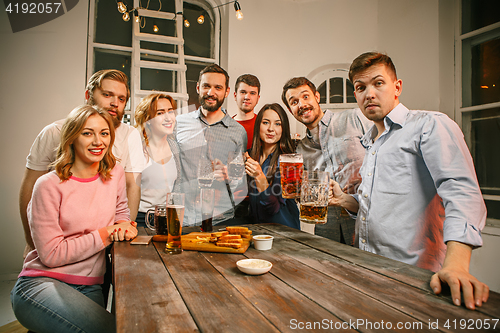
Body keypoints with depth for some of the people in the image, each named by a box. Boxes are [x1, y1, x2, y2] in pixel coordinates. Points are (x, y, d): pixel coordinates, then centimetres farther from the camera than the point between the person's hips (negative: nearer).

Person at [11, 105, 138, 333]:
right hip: (42, 282, -4)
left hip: (90, 287, 5)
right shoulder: (49, 186, -11)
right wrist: (106, 234, -14)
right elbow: (51, 254, -13)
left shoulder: (115, 173, 2)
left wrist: (123, 225, -5)